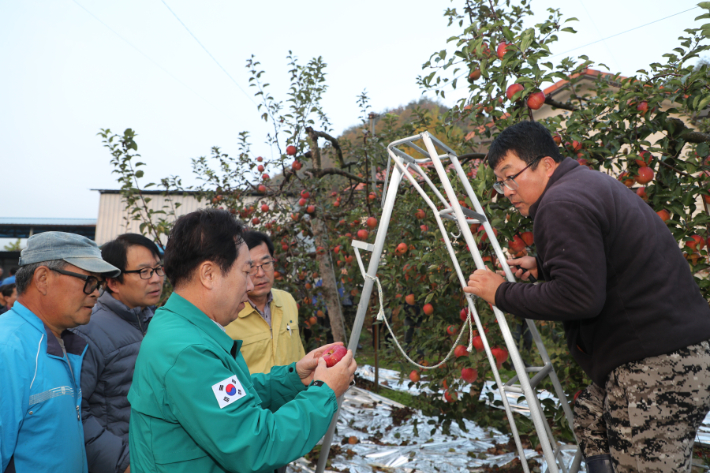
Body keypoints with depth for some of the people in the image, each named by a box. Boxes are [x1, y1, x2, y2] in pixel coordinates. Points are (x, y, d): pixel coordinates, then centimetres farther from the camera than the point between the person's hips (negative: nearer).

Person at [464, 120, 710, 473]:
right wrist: (542, 266, 20)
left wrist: (502, 294, -15)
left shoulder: (561, 203, -17)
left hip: (656, 368, -11)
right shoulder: (589, 183, 16)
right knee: (589, 417, 26)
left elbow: (578, 297, -25)